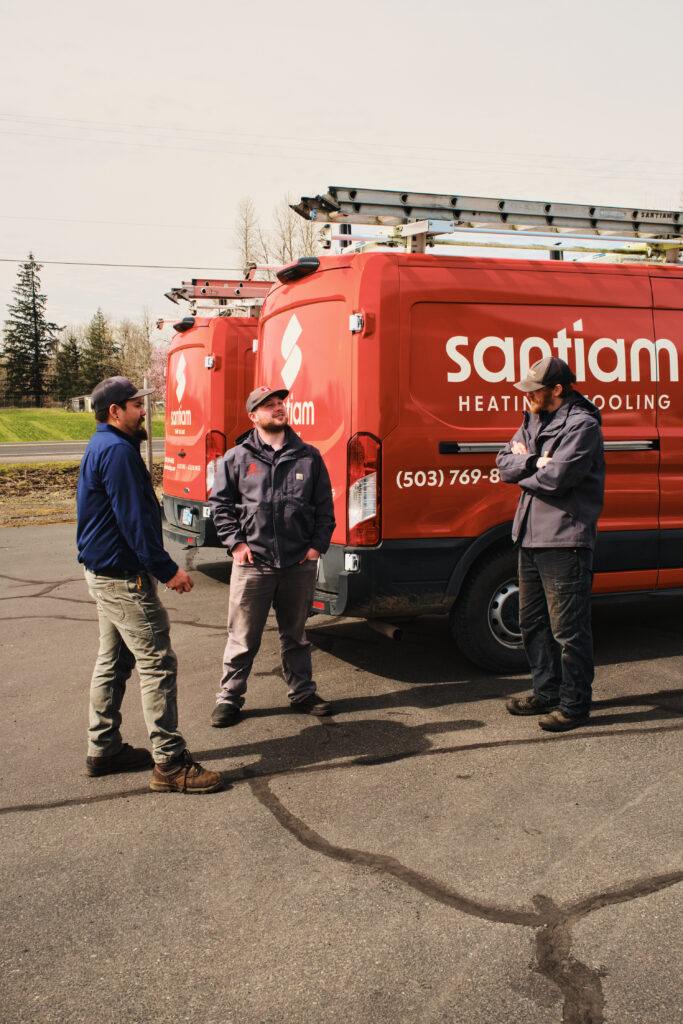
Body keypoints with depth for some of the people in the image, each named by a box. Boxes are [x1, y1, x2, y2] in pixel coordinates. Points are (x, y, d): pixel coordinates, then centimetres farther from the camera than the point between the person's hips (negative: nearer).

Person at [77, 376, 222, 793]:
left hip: (105, 573, 11)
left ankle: (103, 750, 27)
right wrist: (167, 569, -20)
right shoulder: (118, 451, -18)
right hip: (125, 578, -11)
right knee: (158, 664, -8)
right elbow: (134, 520, -22)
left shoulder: (102, 447, 15)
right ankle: (171, 764, -4)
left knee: (113, 662, 17)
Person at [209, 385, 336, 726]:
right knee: (243, 637, 4)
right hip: (253, 564, -2)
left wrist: (317, 544, 2)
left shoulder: (309, 456, 7)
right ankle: (229, 698, 17)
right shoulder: (236, 458, 2)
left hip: (299, 564, 2)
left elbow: (324, 506, 10)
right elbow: (220, 503, 7)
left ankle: (302, 693, 29)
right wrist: (235, 542, -2)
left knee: (295, 634, 16)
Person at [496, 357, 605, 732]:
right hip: (531, 536, 9)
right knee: (533, 622, 17)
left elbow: (557, 477, -22)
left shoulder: (581, 425, -12)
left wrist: (523, 466, -4)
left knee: (568, 628, -2)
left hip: (565, 540, -9)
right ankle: (547, 693, 30)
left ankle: (574, 704, 10)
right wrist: (534, 462, -11)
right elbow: (504, 463, 9)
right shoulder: (535, 419, 15)